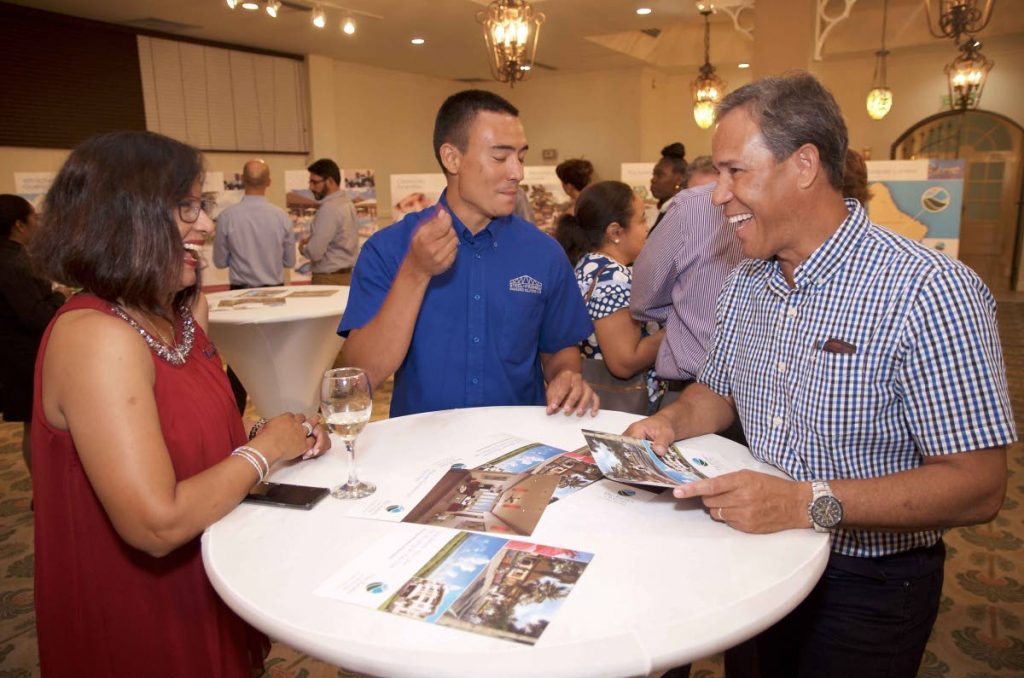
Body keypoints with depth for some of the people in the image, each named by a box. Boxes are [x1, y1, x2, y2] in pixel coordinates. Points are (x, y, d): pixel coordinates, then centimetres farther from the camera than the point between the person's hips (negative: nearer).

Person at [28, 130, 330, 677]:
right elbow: (157, 525, -31)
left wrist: (287, 435, -10)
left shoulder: (181, 314, -1)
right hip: (138, 626, -7)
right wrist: (264, 449, -19)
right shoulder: (96, 337, -27)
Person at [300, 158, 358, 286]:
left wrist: (303, 248, 1)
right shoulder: (347, 203, 10)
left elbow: (314, 252, -19)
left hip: (329, 279, -9)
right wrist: (312, 238, 11)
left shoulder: (329, 209, -17)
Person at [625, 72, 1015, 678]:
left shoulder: (930, 294, -23)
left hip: (868, 585, -6)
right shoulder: (745, 284, 0)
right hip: (757, 557, 6)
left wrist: (811, 502, -33)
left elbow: (979, 488, -24)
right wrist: (671, 422, -9)